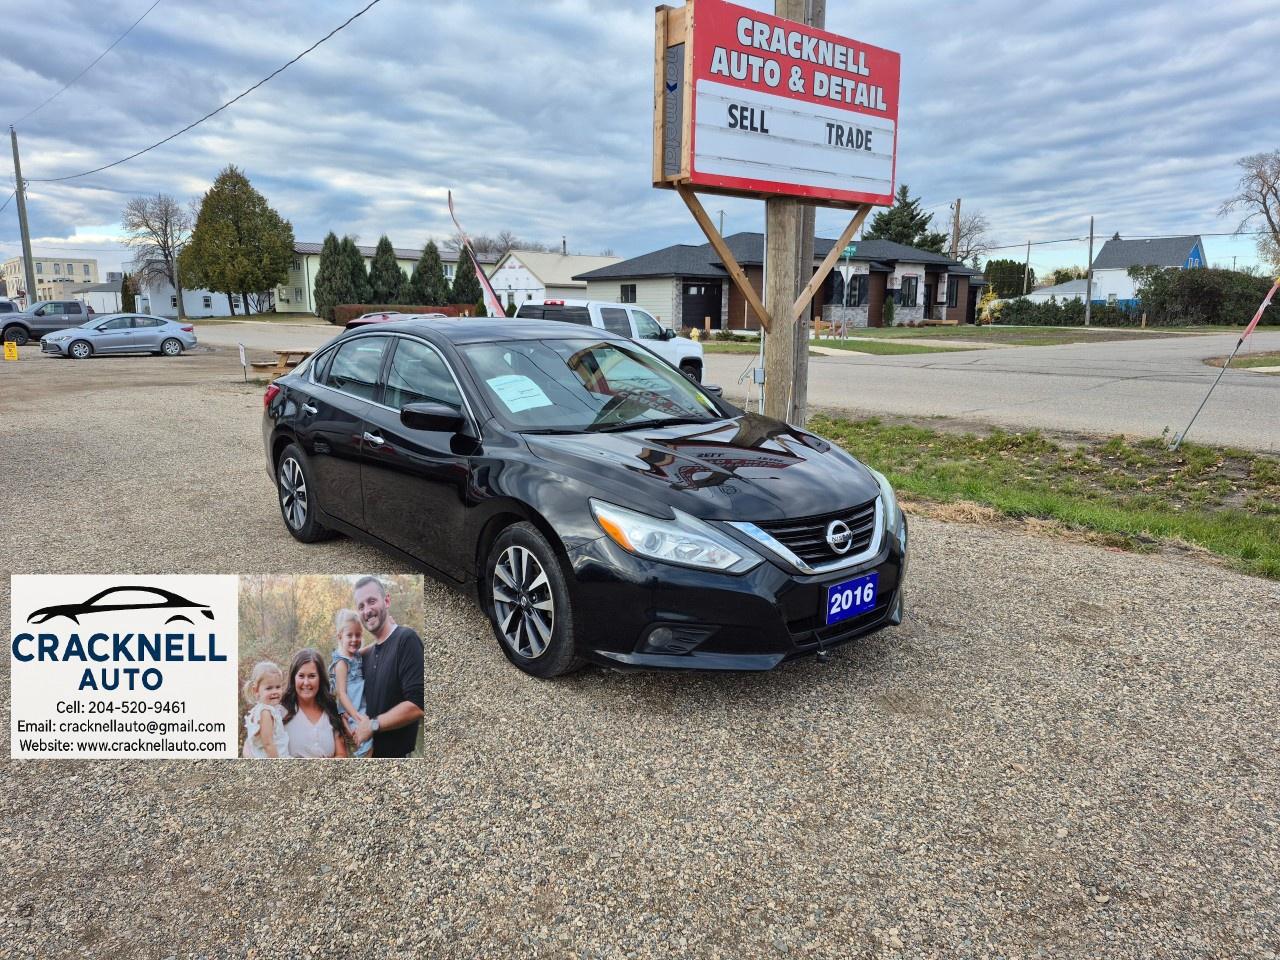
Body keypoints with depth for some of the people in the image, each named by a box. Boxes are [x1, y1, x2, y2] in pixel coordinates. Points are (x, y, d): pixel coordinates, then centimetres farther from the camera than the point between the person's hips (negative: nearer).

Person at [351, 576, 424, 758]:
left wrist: (372, 725, -15)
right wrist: (357, 723, 0)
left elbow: (417, 705, -23)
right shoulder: (368, 654, 9)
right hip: (372, 751, 7)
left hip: (399, 751, -7)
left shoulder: (406, 640, -15)